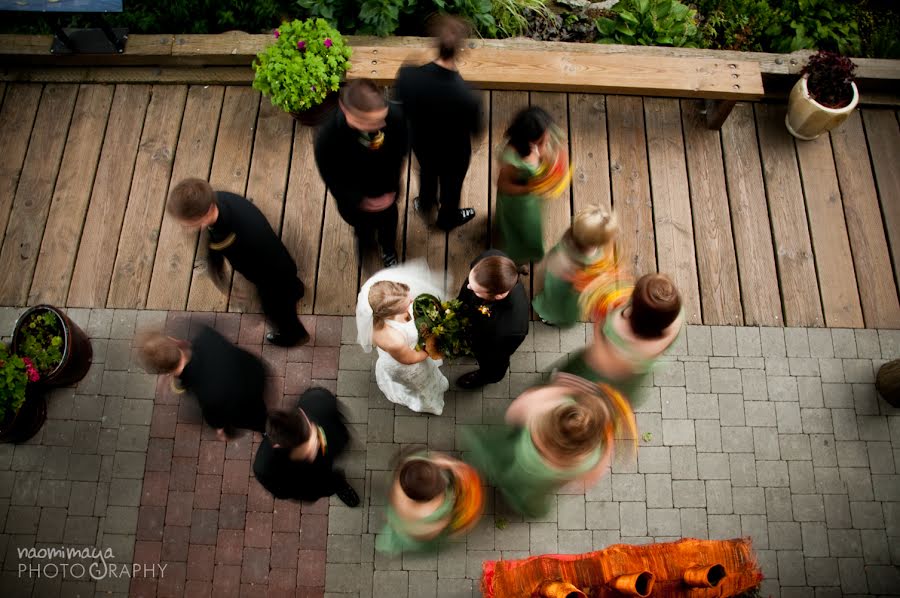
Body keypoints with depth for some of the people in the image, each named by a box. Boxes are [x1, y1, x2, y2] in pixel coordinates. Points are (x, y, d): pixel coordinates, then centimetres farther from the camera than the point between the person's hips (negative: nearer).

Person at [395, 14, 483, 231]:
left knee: (427, 173, 36)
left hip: (421, 142, 3)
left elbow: (402, 105, -11)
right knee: (451, 185, 30)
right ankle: (448, 218, 61)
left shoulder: (407, 75, -32)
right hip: (453, 153, -3)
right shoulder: (467, 96, -40)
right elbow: (476, 130, -19)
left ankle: (425, 205, 67)